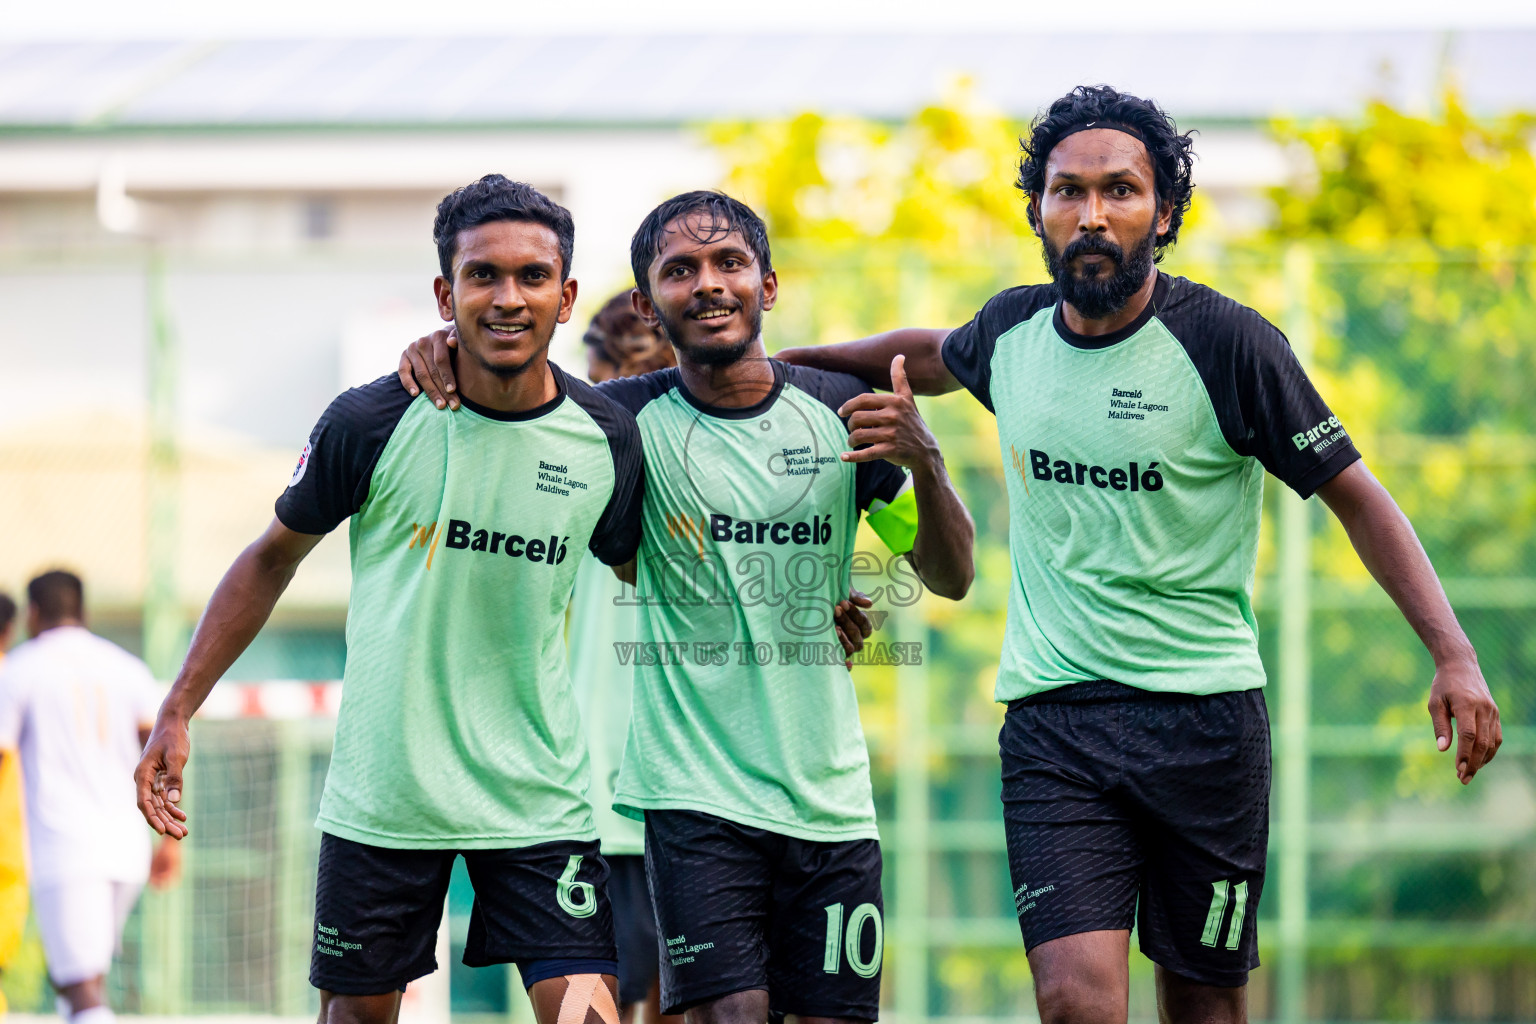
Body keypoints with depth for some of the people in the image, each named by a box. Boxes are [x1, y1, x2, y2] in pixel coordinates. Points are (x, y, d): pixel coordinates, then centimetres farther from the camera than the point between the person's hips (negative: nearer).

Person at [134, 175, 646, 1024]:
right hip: (382, 789, -1)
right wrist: (177, 713, 3)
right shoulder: (371, 422, -9)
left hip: (539, 795, 1)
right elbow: (274, 557, 5)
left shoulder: (607, 438, -3)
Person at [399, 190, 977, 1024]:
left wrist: (924, 462, -11)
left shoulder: (839, 412, 3)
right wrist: (444, 351, -8)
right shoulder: (634, 421, -2)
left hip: (831, 795, 3)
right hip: (696, 795, -3)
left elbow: (950, 578, 8)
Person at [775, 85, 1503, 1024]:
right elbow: (934, 356, 31)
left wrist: (1454, 654, -13)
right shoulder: (1013, 331, 5)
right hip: (1052, 714, 2)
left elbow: (1355, 494, -4)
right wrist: (787, 359, 35)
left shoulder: (1226, 343, -8)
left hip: (1206, 718, -2)